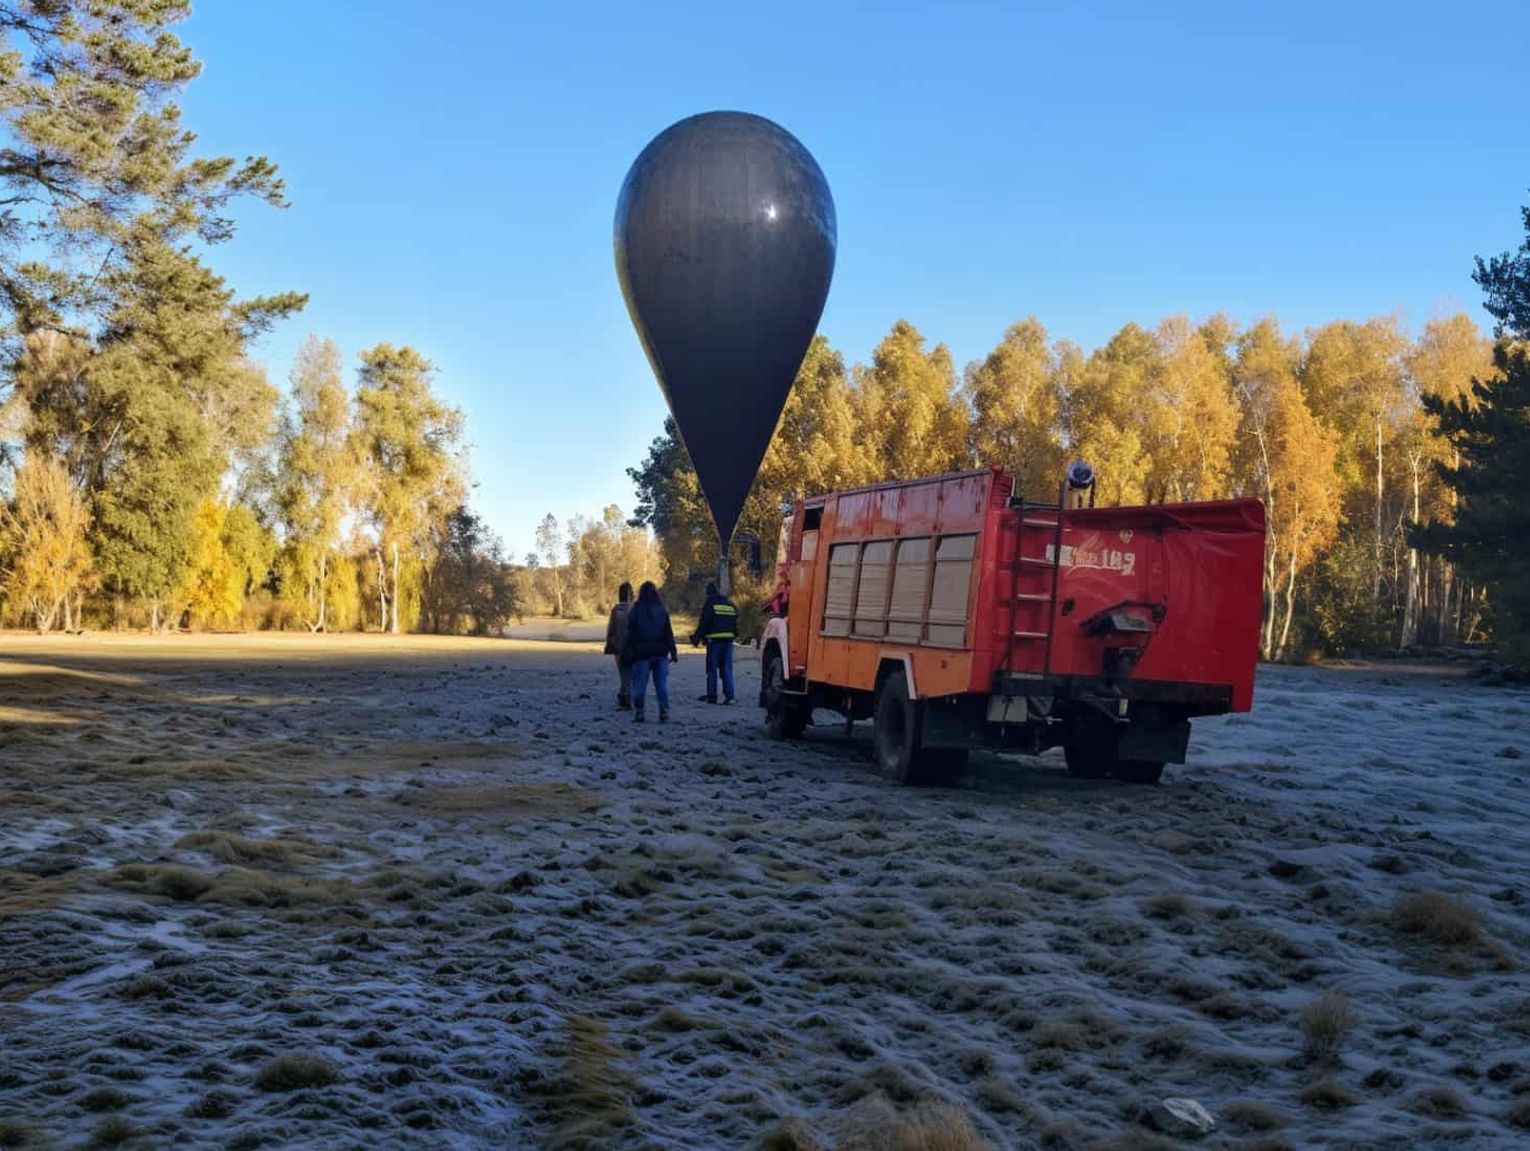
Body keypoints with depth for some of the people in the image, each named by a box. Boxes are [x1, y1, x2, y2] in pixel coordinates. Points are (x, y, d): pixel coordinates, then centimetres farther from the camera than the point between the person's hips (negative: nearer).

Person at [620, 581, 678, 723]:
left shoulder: (636, 610, -6)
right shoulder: (662, 610, 5)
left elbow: (631, 634, -7)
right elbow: (669, 633, 6)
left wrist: (626, 652, -2)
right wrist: (673, 652, 9)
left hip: (642, 653, -3)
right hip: (660, 653, 3)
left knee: (640, 684, 3)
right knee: (661, 684, 5)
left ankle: (639, 713, 2)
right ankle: (664, 712, -2)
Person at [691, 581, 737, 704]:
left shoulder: (710, 603, -4)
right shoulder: (730, 604, 16)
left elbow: (704, 623, -9)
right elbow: (736, 622, 19)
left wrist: (697, 638, -5)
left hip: (715, 639, -5)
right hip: (728, 639, 5)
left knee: (712, 668, 2)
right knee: (727, 668, 6)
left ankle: (712, 695, 1)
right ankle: (729, 695, -2)